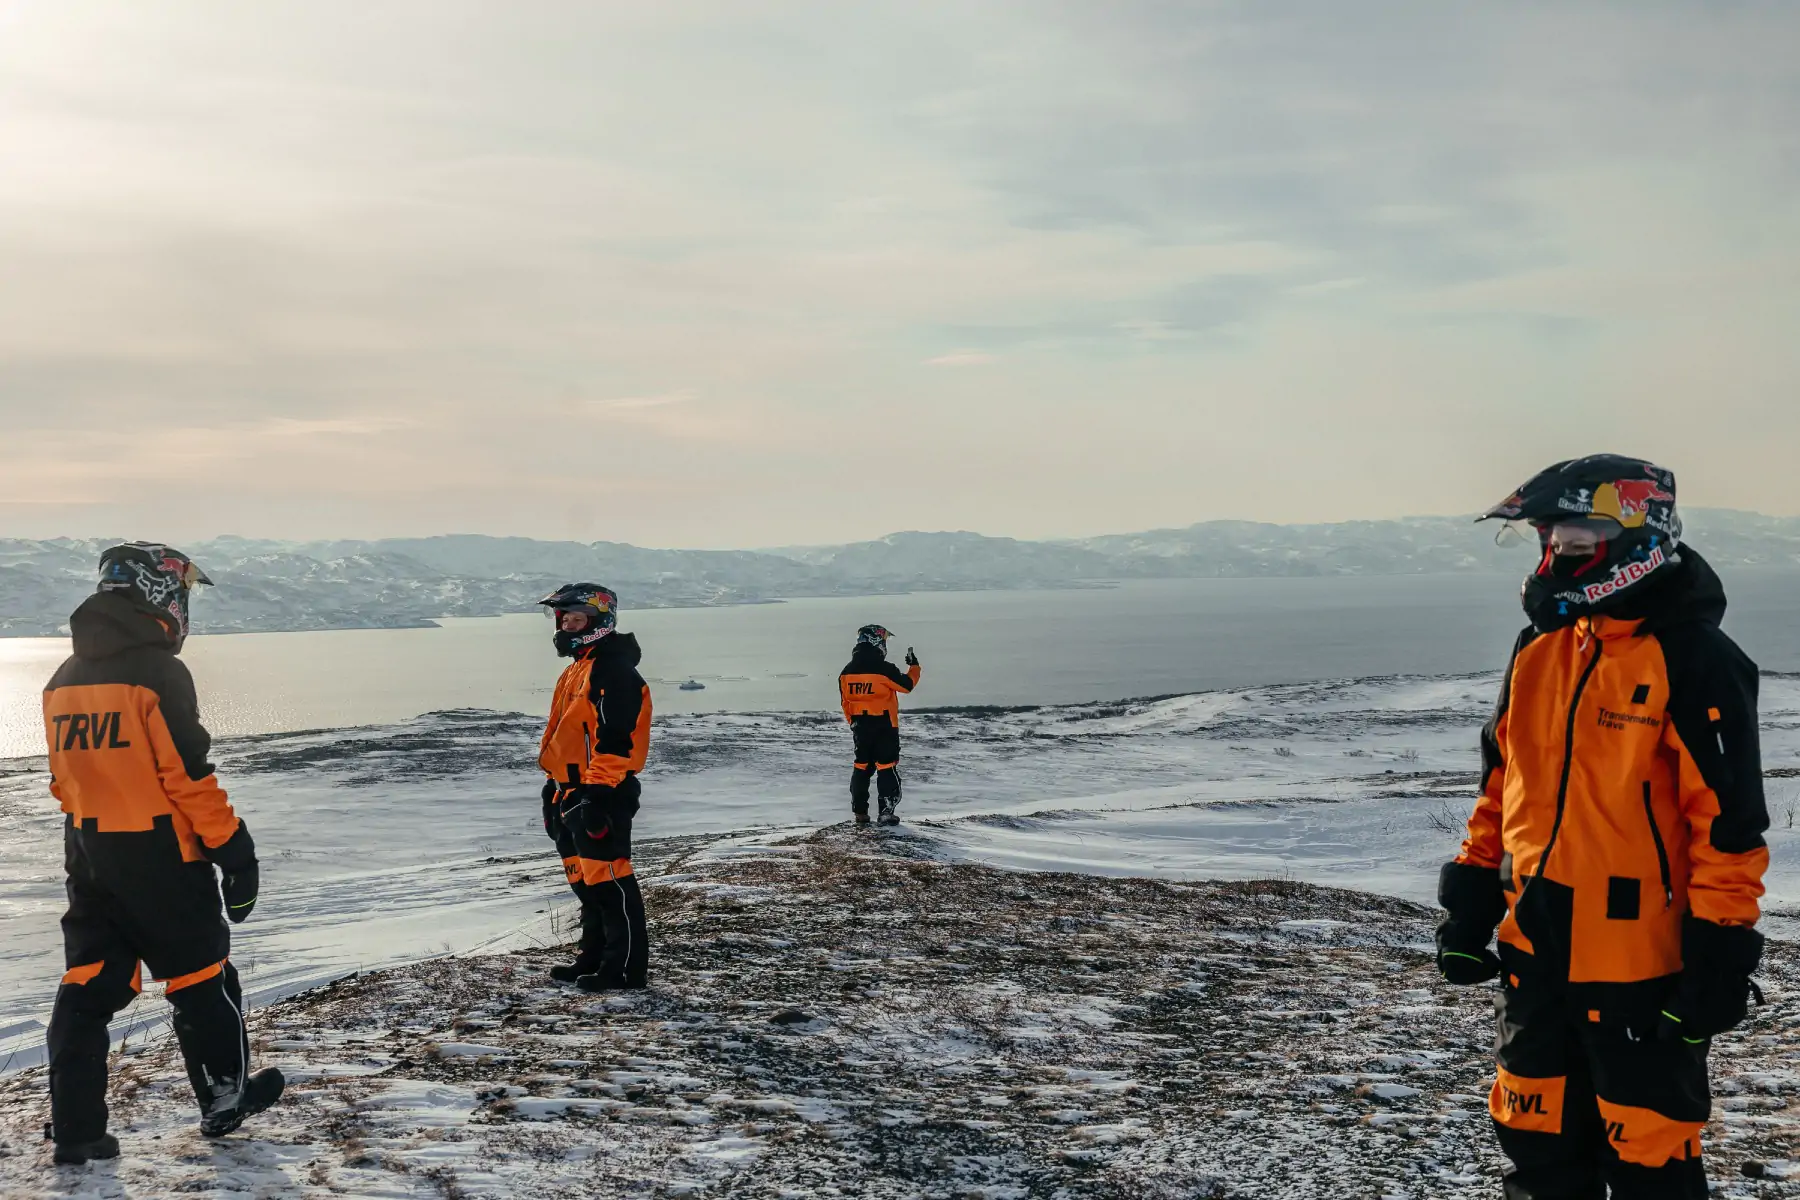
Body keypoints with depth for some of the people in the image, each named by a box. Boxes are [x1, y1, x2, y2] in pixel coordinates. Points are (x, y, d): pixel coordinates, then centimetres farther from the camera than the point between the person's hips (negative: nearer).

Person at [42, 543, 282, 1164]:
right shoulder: (159, 674, -17)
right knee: (201, 975, 9)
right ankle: (225, 1099, 22)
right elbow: (190, 777, -19)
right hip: (160, 856, -7)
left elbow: (64, 779, 15)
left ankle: (75, 1129, 10)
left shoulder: (65, 679, 8)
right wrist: (234, 850, -12)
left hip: (87, 855, 7)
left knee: (89, 985, 10)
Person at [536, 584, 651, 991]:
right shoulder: (577, 671, 18)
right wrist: (553, 788, 23)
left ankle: (626, 966, -1)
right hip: (572, 793, 11)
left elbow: (615, 739, -22)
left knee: (608, 880, -7)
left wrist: (598, 793, -24)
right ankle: (594, 957, 26)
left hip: (601, 796, -11)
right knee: (585, 881, 16)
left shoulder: (614, 672, -15)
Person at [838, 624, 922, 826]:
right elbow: (907, 685, -6)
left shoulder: (846, 673, 2)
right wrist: (914, 666, 11)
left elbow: (845, 702, 8)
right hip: (884, 726, -5)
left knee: (861, 767, 14)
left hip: (860, 727, 5)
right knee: (887, 768, 1)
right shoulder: (884, 669, -16)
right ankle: (887, 812, -2)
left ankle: (860, 812, 15)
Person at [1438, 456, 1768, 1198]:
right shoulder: (1542, 646, 7)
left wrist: (1719, 955, -14)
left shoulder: (1692, 661, -14)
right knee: (1538, 1137, 18)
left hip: (1640, 959, -6)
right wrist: (1470, 901, 13)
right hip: (1535, 951, 7)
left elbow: (1729, 818, -13)